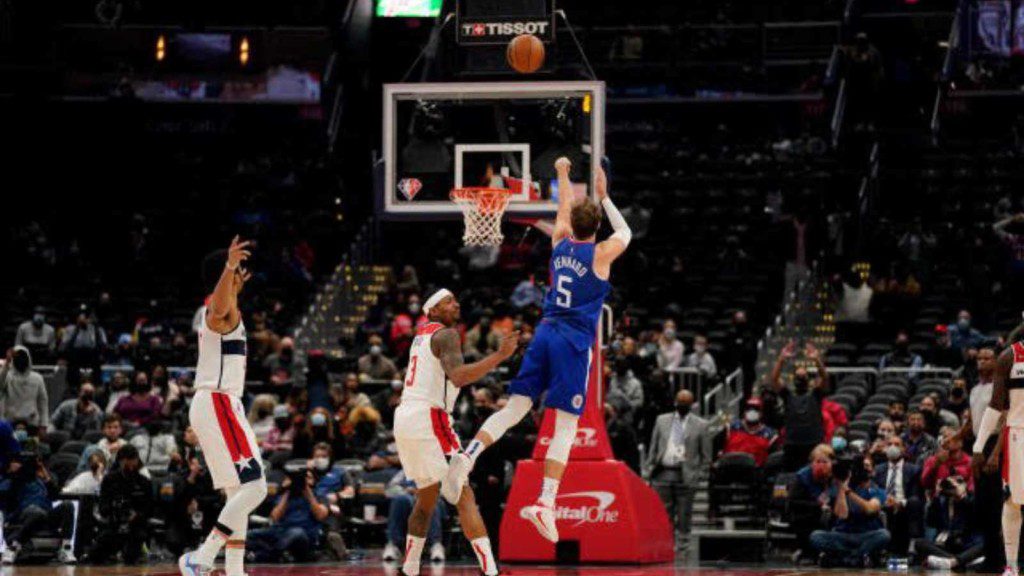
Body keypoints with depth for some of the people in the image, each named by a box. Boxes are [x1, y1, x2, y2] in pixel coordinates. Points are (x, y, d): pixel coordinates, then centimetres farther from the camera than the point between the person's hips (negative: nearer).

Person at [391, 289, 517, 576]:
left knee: (426, 498, 22)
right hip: (428, 420, -9)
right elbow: (458, 377, -25)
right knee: (464, 497, -13)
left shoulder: (422, 334, 21)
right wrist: (499, 356, -30)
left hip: (404, 418, 9)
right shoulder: (446, 334, -7)